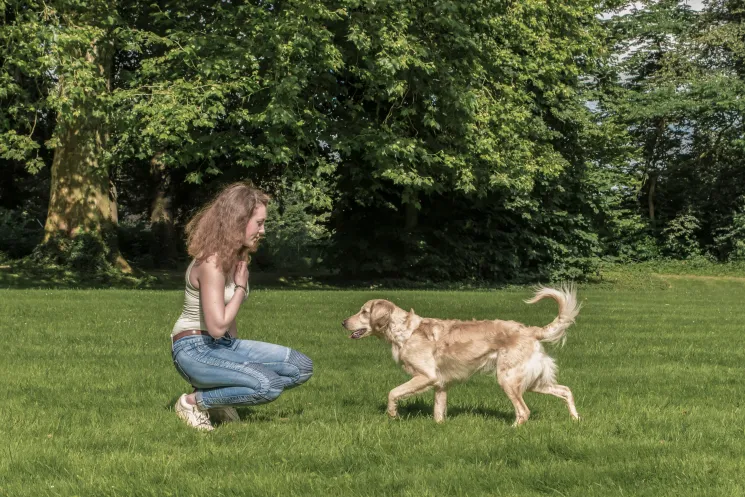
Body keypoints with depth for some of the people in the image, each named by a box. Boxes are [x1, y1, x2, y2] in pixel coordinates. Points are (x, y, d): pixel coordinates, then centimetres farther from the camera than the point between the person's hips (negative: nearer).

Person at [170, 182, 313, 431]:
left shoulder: (237, 257, 9)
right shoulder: (212, 262, -21)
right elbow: (217, 326, -24)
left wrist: (239, 353, 9)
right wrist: (241, 287, -13)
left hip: (224, 345, 9)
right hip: (195, 349, -9)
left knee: (302, 367, -1)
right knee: (268, 385, -30)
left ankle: (222, 398, 5)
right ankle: (194, 401, -9)